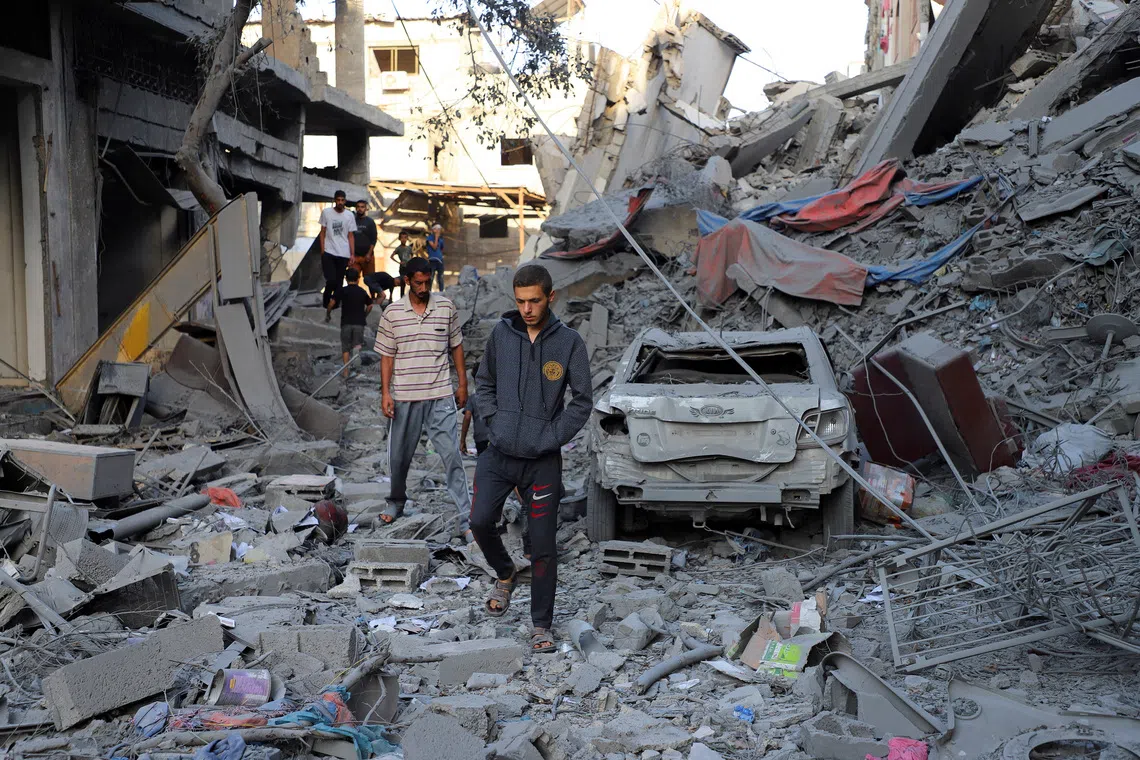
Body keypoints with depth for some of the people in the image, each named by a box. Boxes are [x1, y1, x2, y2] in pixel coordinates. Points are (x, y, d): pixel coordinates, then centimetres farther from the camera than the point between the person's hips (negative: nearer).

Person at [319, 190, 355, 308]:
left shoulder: (349, 215, 4)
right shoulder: (326, 212, 1)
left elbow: (350, 236, 7)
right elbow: (323, 232, 6)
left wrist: (352, 254, 2)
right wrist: (322, 250, -2)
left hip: (343, 254, 2)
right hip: (329, 252, -2)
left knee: (339, 281, 5)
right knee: (331, 280, -10)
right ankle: (326, 301, 13)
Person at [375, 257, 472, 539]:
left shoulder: (446, 307, 0)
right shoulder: (392, 313, -1)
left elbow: (456, 346, 9)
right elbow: (387, 356, 3)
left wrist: (463, 384, 7)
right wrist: (385, 393, -3)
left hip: (440, 396, -1)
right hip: (405, 398, 1)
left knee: (452, 456, -6)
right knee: (399, 455, 14)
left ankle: (466, 520, -4)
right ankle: (396, 502, 40)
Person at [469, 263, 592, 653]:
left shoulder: (569, 342, -3)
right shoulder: (501, 334, 4)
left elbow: (583, 400, -1)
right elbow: (484, 383, 15)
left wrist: (551, 438, -9)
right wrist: (495, 422, 1)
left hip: (543, 461, -2)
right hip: (499, 455, 2)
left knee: (543, 545, 1)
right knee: (480, 522, -10)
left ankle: (541, 625, 16)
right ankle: (505, 573, 23)